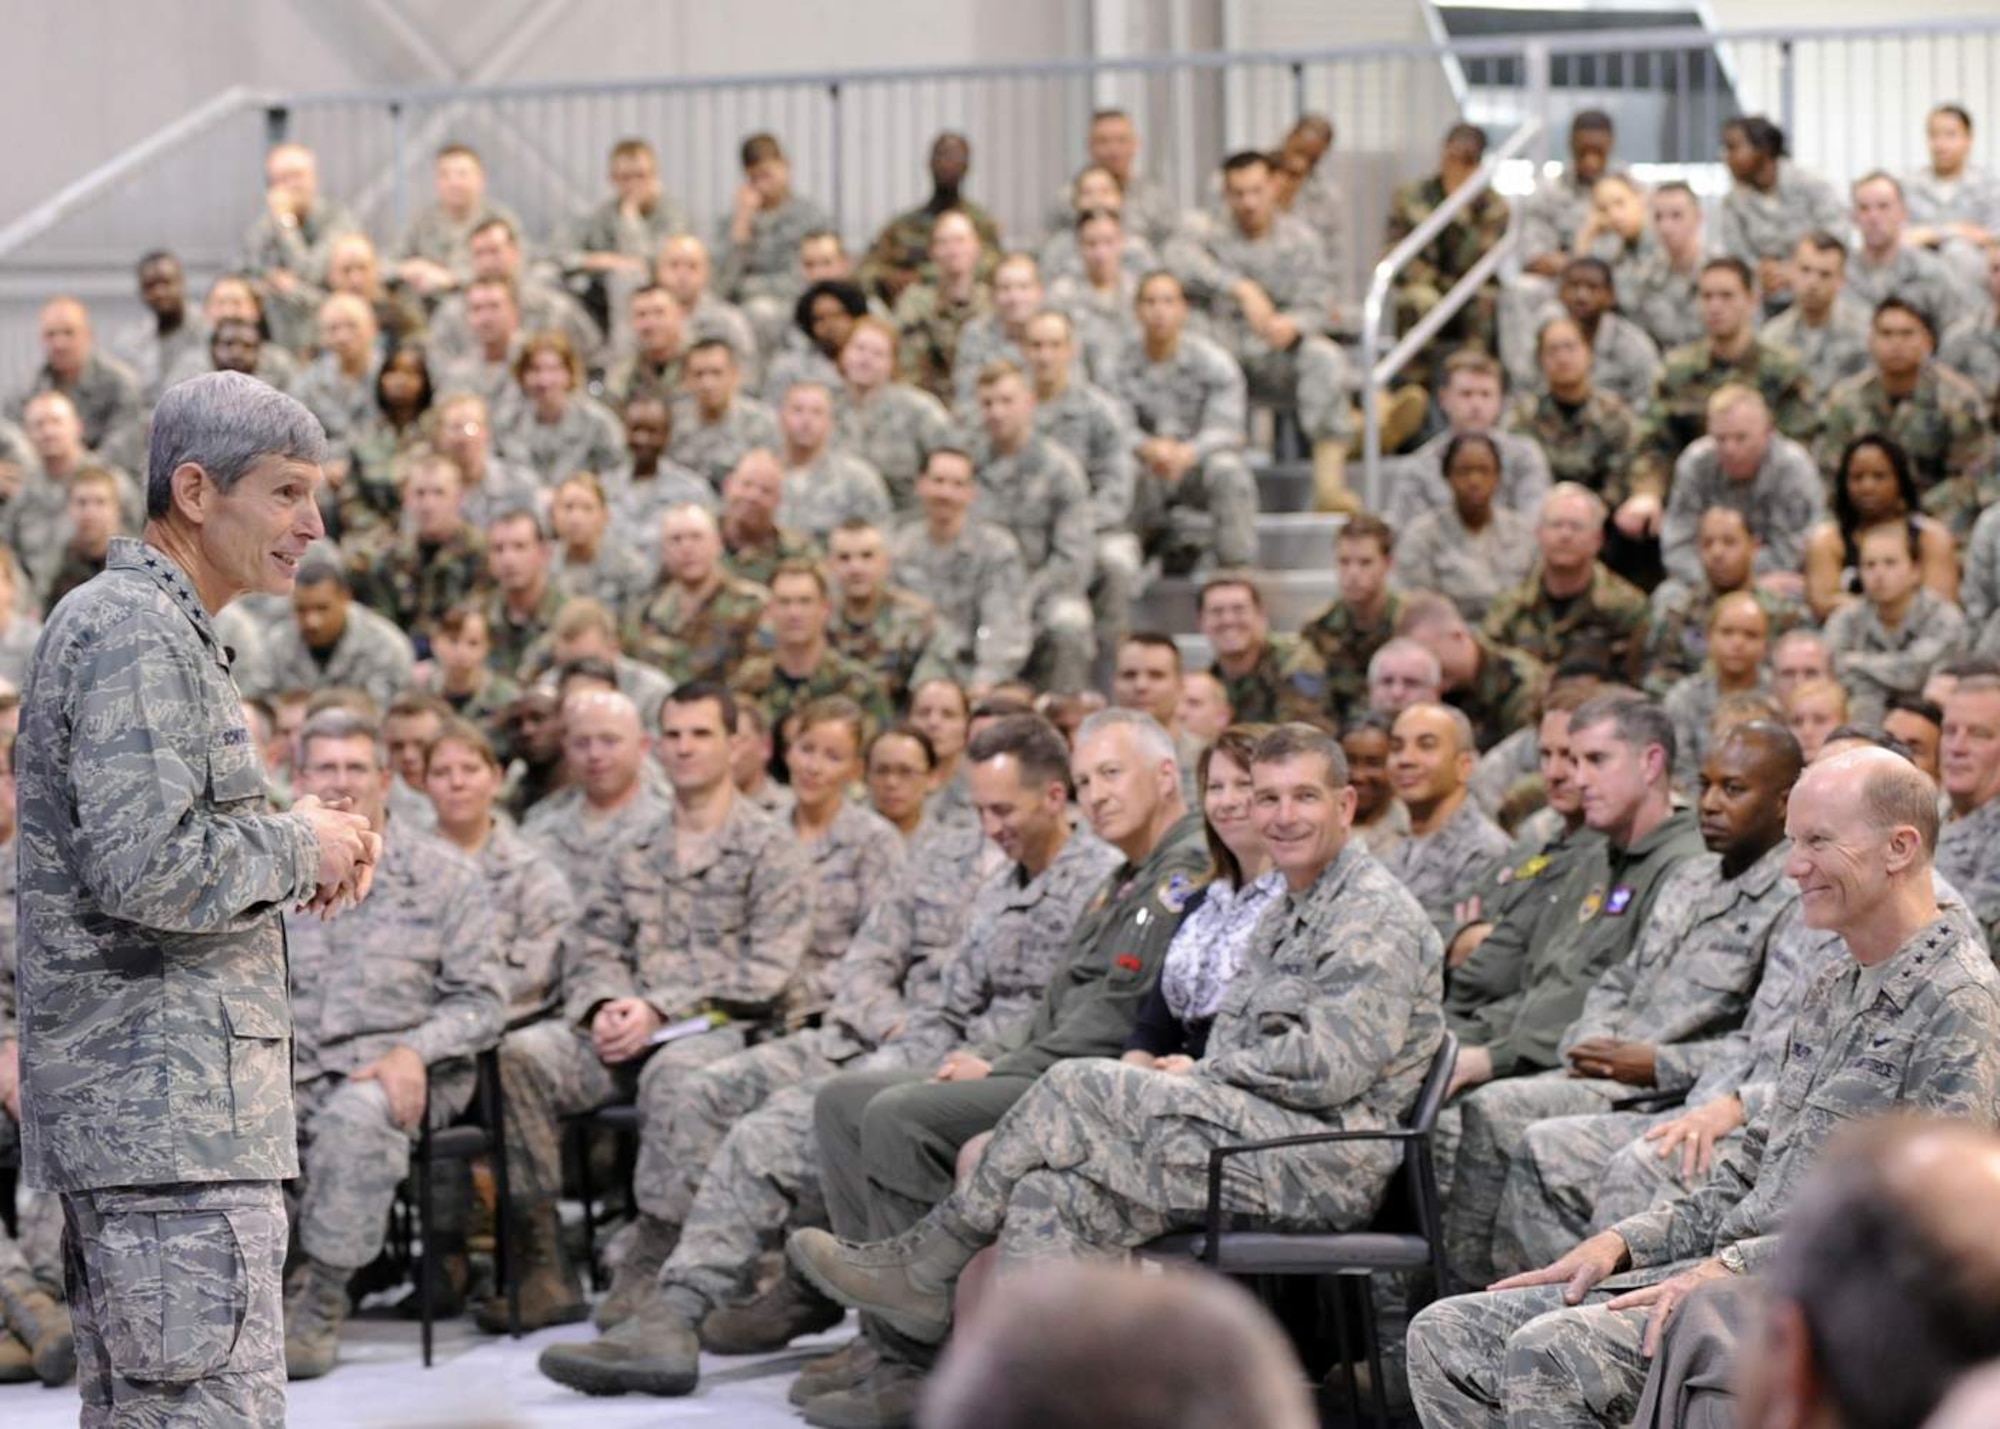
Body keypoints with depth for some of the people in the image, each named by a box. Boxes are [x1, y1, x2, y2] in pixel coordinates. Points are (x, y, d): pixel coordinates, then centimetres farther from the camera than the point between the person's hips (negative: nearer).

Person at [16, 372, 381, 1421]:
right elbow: (144, 870, -23)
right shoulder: (133, 634, -13)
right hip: (166, 1104, -11)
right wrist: (296, 848, -8)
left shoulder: (159, 630, 20)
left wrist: (310, 852, 10)